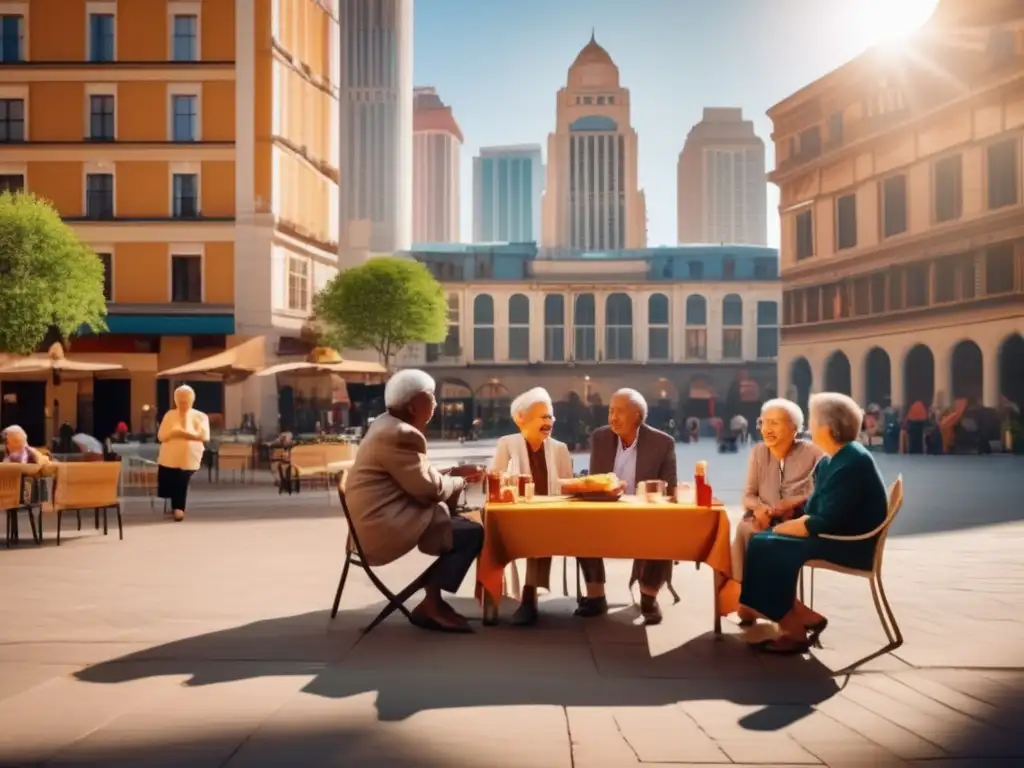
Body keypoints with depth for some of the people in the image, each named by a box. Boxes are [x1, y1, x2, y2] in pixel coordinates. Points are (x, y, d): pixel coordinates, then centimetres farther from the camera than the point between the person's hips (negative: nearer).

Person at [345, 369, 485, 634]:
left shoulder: (389, 425, 14)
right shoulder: (400, 435, -19)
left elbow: (418, 477, 19)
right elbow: (428, 488, -18)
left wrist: (456, 474, 8)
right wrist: (460, 482, 1)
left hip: (380, 519, 11)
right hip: (384, 529, -11)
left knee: (463, 521, 15)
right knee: (472, 531, -11)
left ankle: (434, 601, 12)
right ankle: (430, 606, -1)